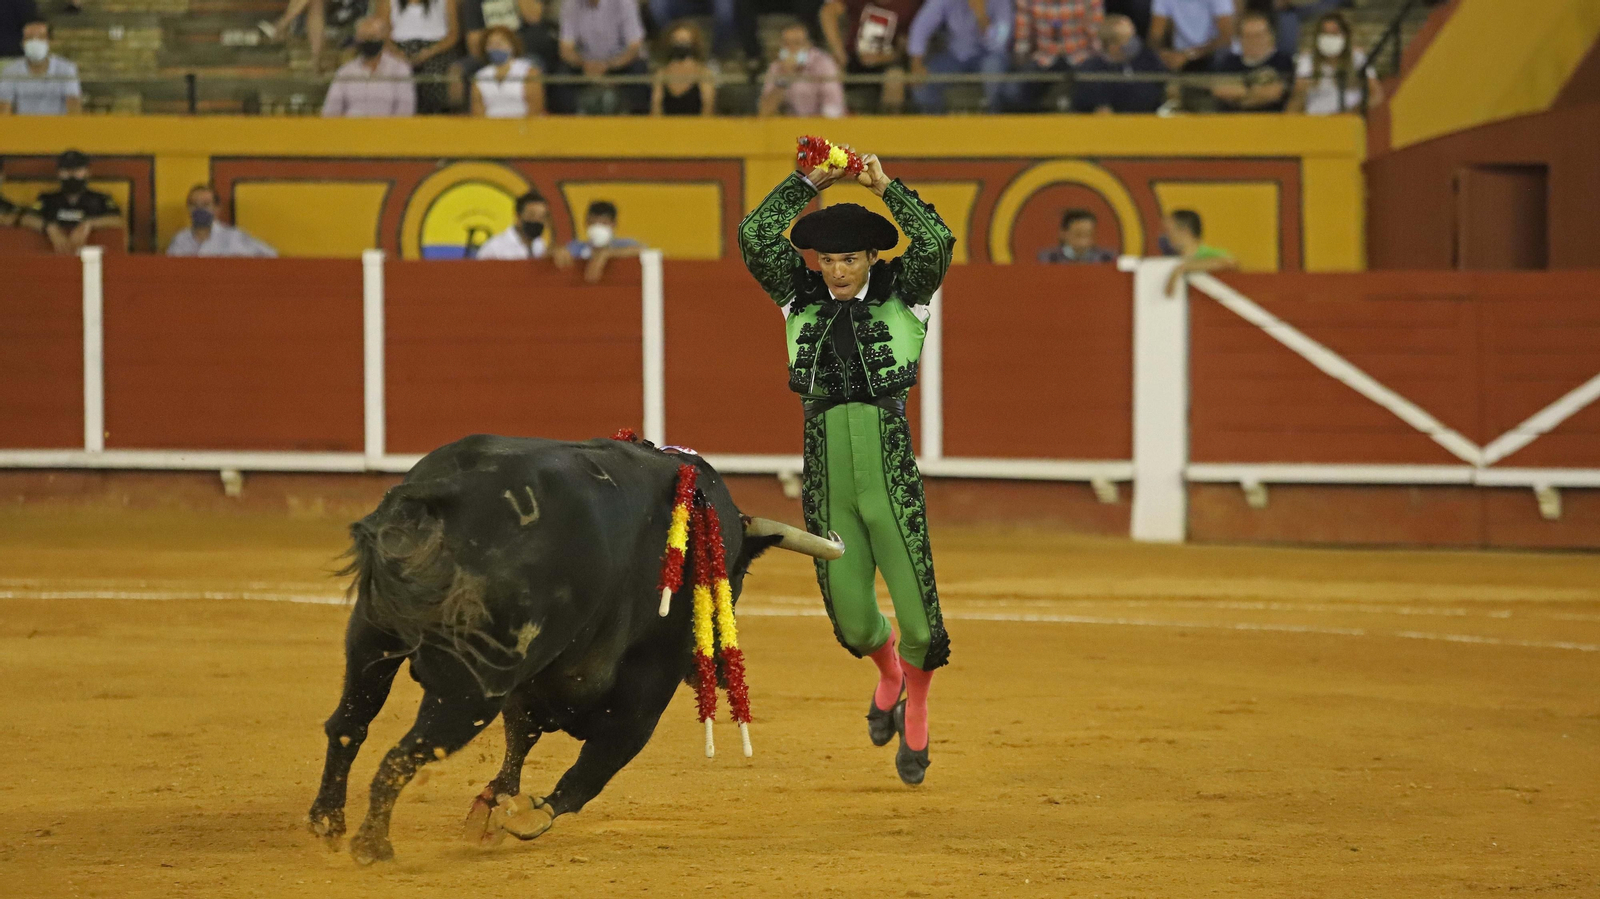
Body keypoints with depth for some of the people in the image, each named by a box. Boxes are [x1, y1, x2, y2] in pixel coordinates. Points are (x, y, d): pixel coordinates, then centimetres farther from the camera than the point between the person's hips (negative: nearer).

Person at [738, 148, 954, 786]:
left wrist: (886, 188, -4)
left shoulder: (902, 296, 5)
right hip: (825, 475, 2)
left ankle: (915, 719, 22)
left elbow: (935, 243, -11)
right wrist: (809, 183, 4)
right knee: (852, 620, 5)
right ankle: (889, 675, 40)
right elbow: (756, 236, 3)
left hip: (890, 467, -2)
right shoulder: (803, 299, 11)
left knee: (917, 615, -4)